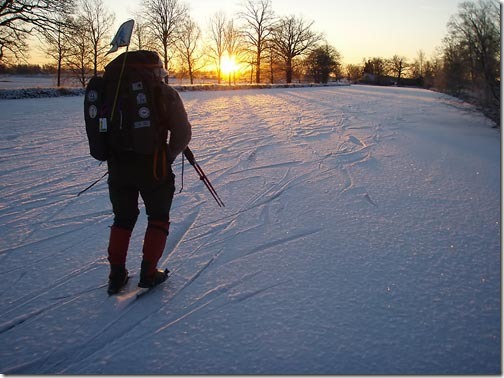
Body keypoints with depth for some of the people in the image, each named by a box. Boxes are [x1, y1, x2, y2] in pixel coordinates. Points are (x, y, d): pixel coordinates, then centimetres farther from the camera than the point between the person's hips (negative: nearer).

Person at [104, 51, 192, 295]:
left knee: (123, 219, 19)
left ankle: (116, 275, 19)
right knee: (158, 219, 14)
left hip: (118, 166, 4)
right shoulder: (164, 93, -3)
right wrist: (168, 156, 8)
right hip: (153, 167, -3)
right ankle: (148, 274, 12)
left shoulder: (114, 90, 8)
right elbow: (182, 133, -7)